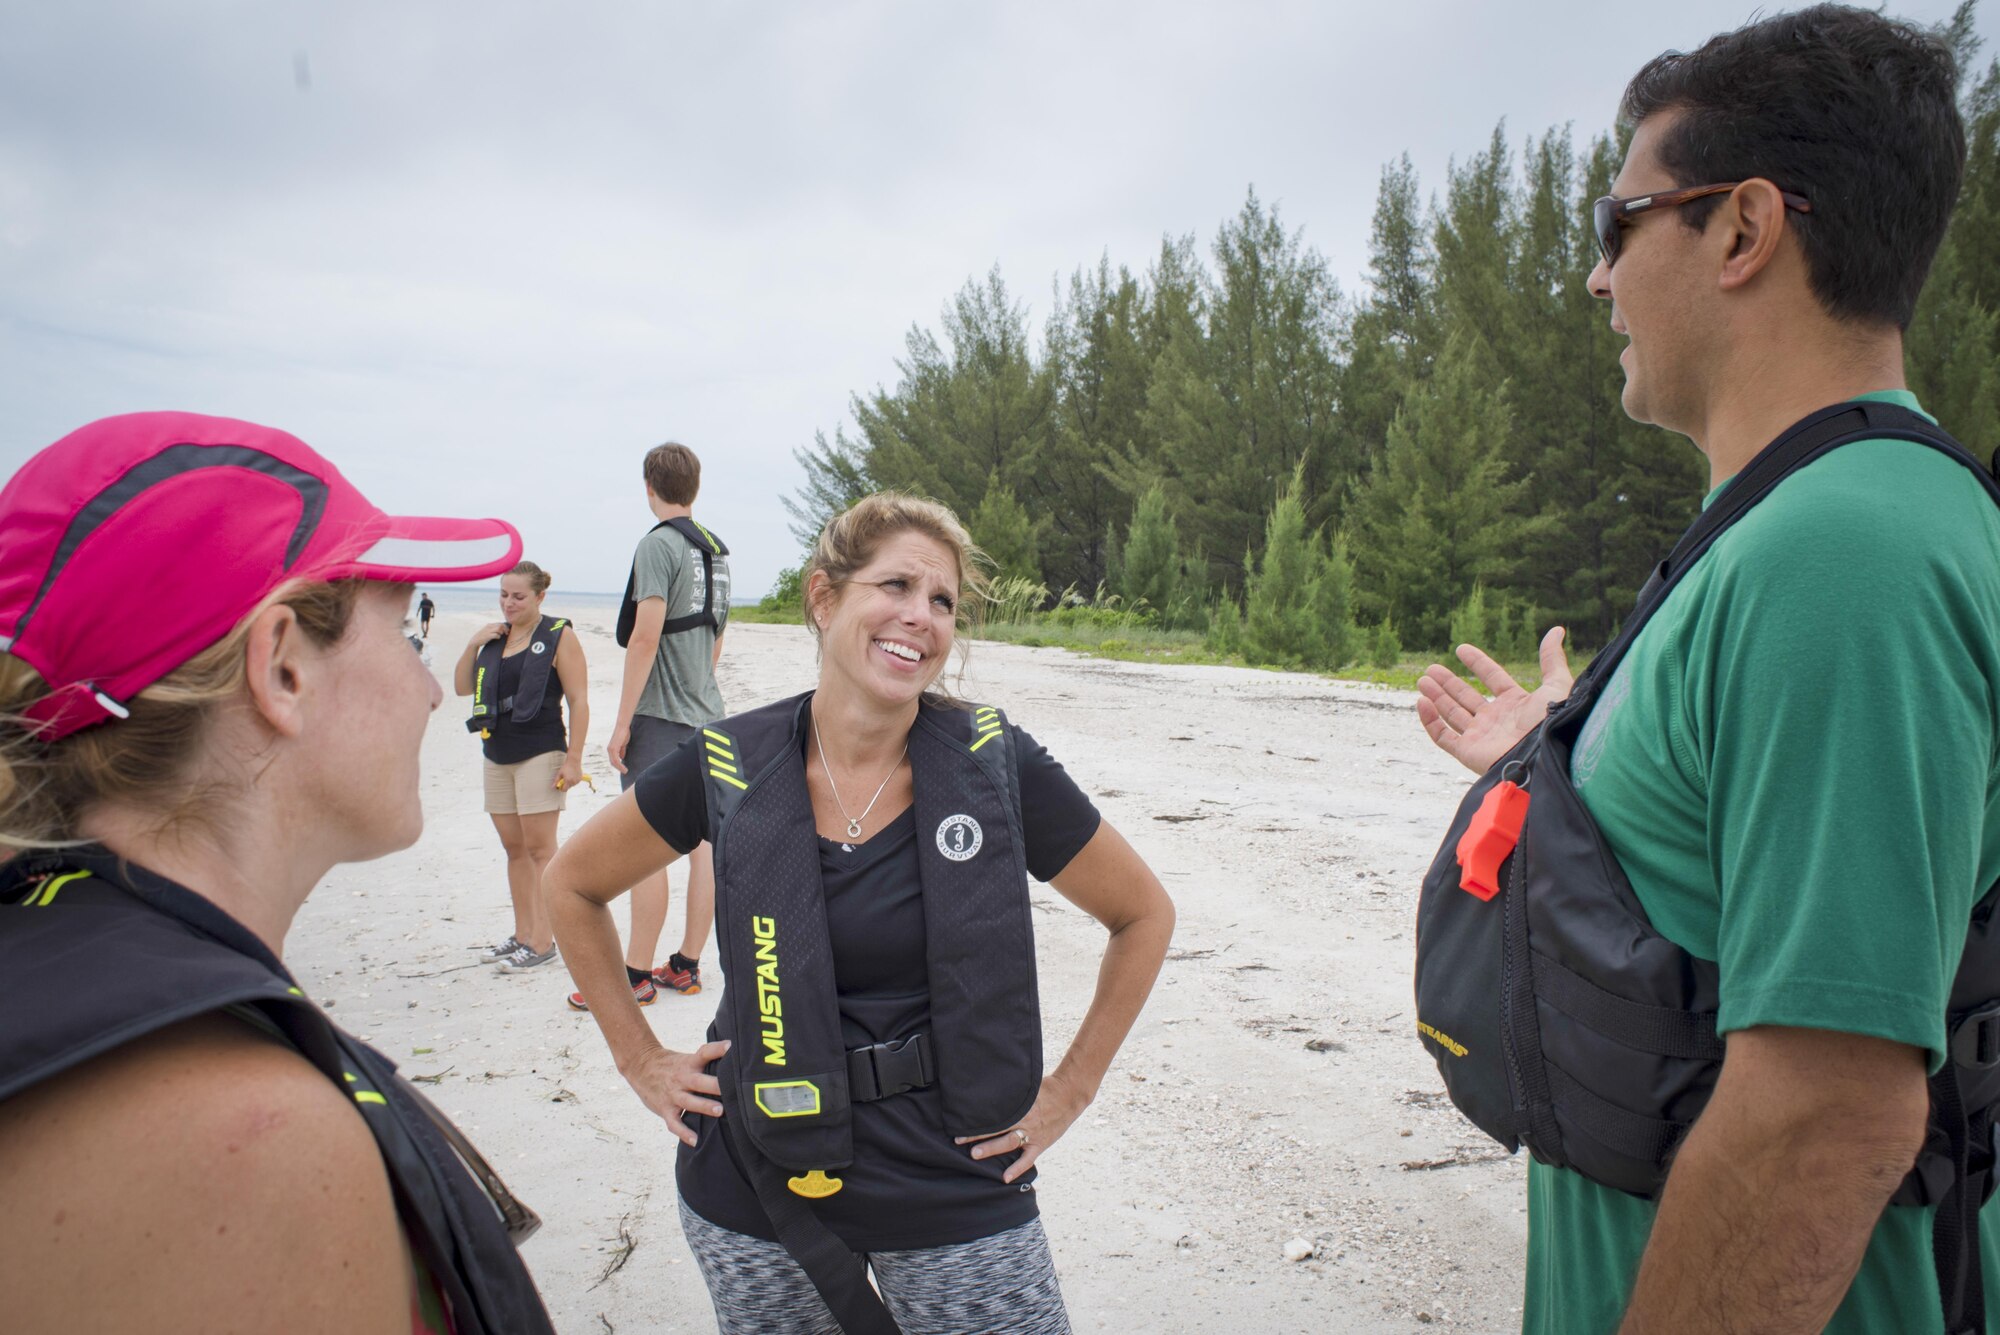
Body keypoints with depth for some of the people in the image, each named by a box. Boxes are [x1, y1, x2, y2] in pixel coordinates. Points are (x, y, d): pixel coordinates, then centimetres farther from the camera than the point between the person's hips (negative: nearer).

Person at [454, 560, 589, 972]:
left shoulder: (558, 637, -6)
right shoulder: (495, 637, 15)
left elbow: (578, 700, -10)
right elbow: (462, 687, 16)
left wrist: (573, 758, -16)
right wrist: (473, 644, 1)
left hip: (540, 754, -7)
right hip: (497, 756, 7)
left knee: (539, 849, -5)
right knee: (514, 848, 11)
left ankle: (543, 941, -1)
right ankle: (523, 935, 19)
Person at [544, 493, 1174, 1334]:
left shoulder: (997, 766, -11)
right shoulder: (729, 768, -9)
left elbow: (1143, 915, 2)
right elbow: (571, 884, 8)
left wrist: (1071, 1089, 0)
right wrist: (640, 1060, 5)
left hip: (957, 1187, -1)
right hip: (759, 1192, 1)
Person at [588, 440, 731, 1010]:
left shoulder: (658, 544, -11)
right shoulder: (717, 550, 13)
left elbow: (645, 636, -17)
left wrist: (622, 721, -14)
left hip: (660, 716, -8)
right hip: (706, 713, 8)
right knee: (702, 841, 9)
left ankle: (636, 975, 3)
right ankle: (686, 965, 18)